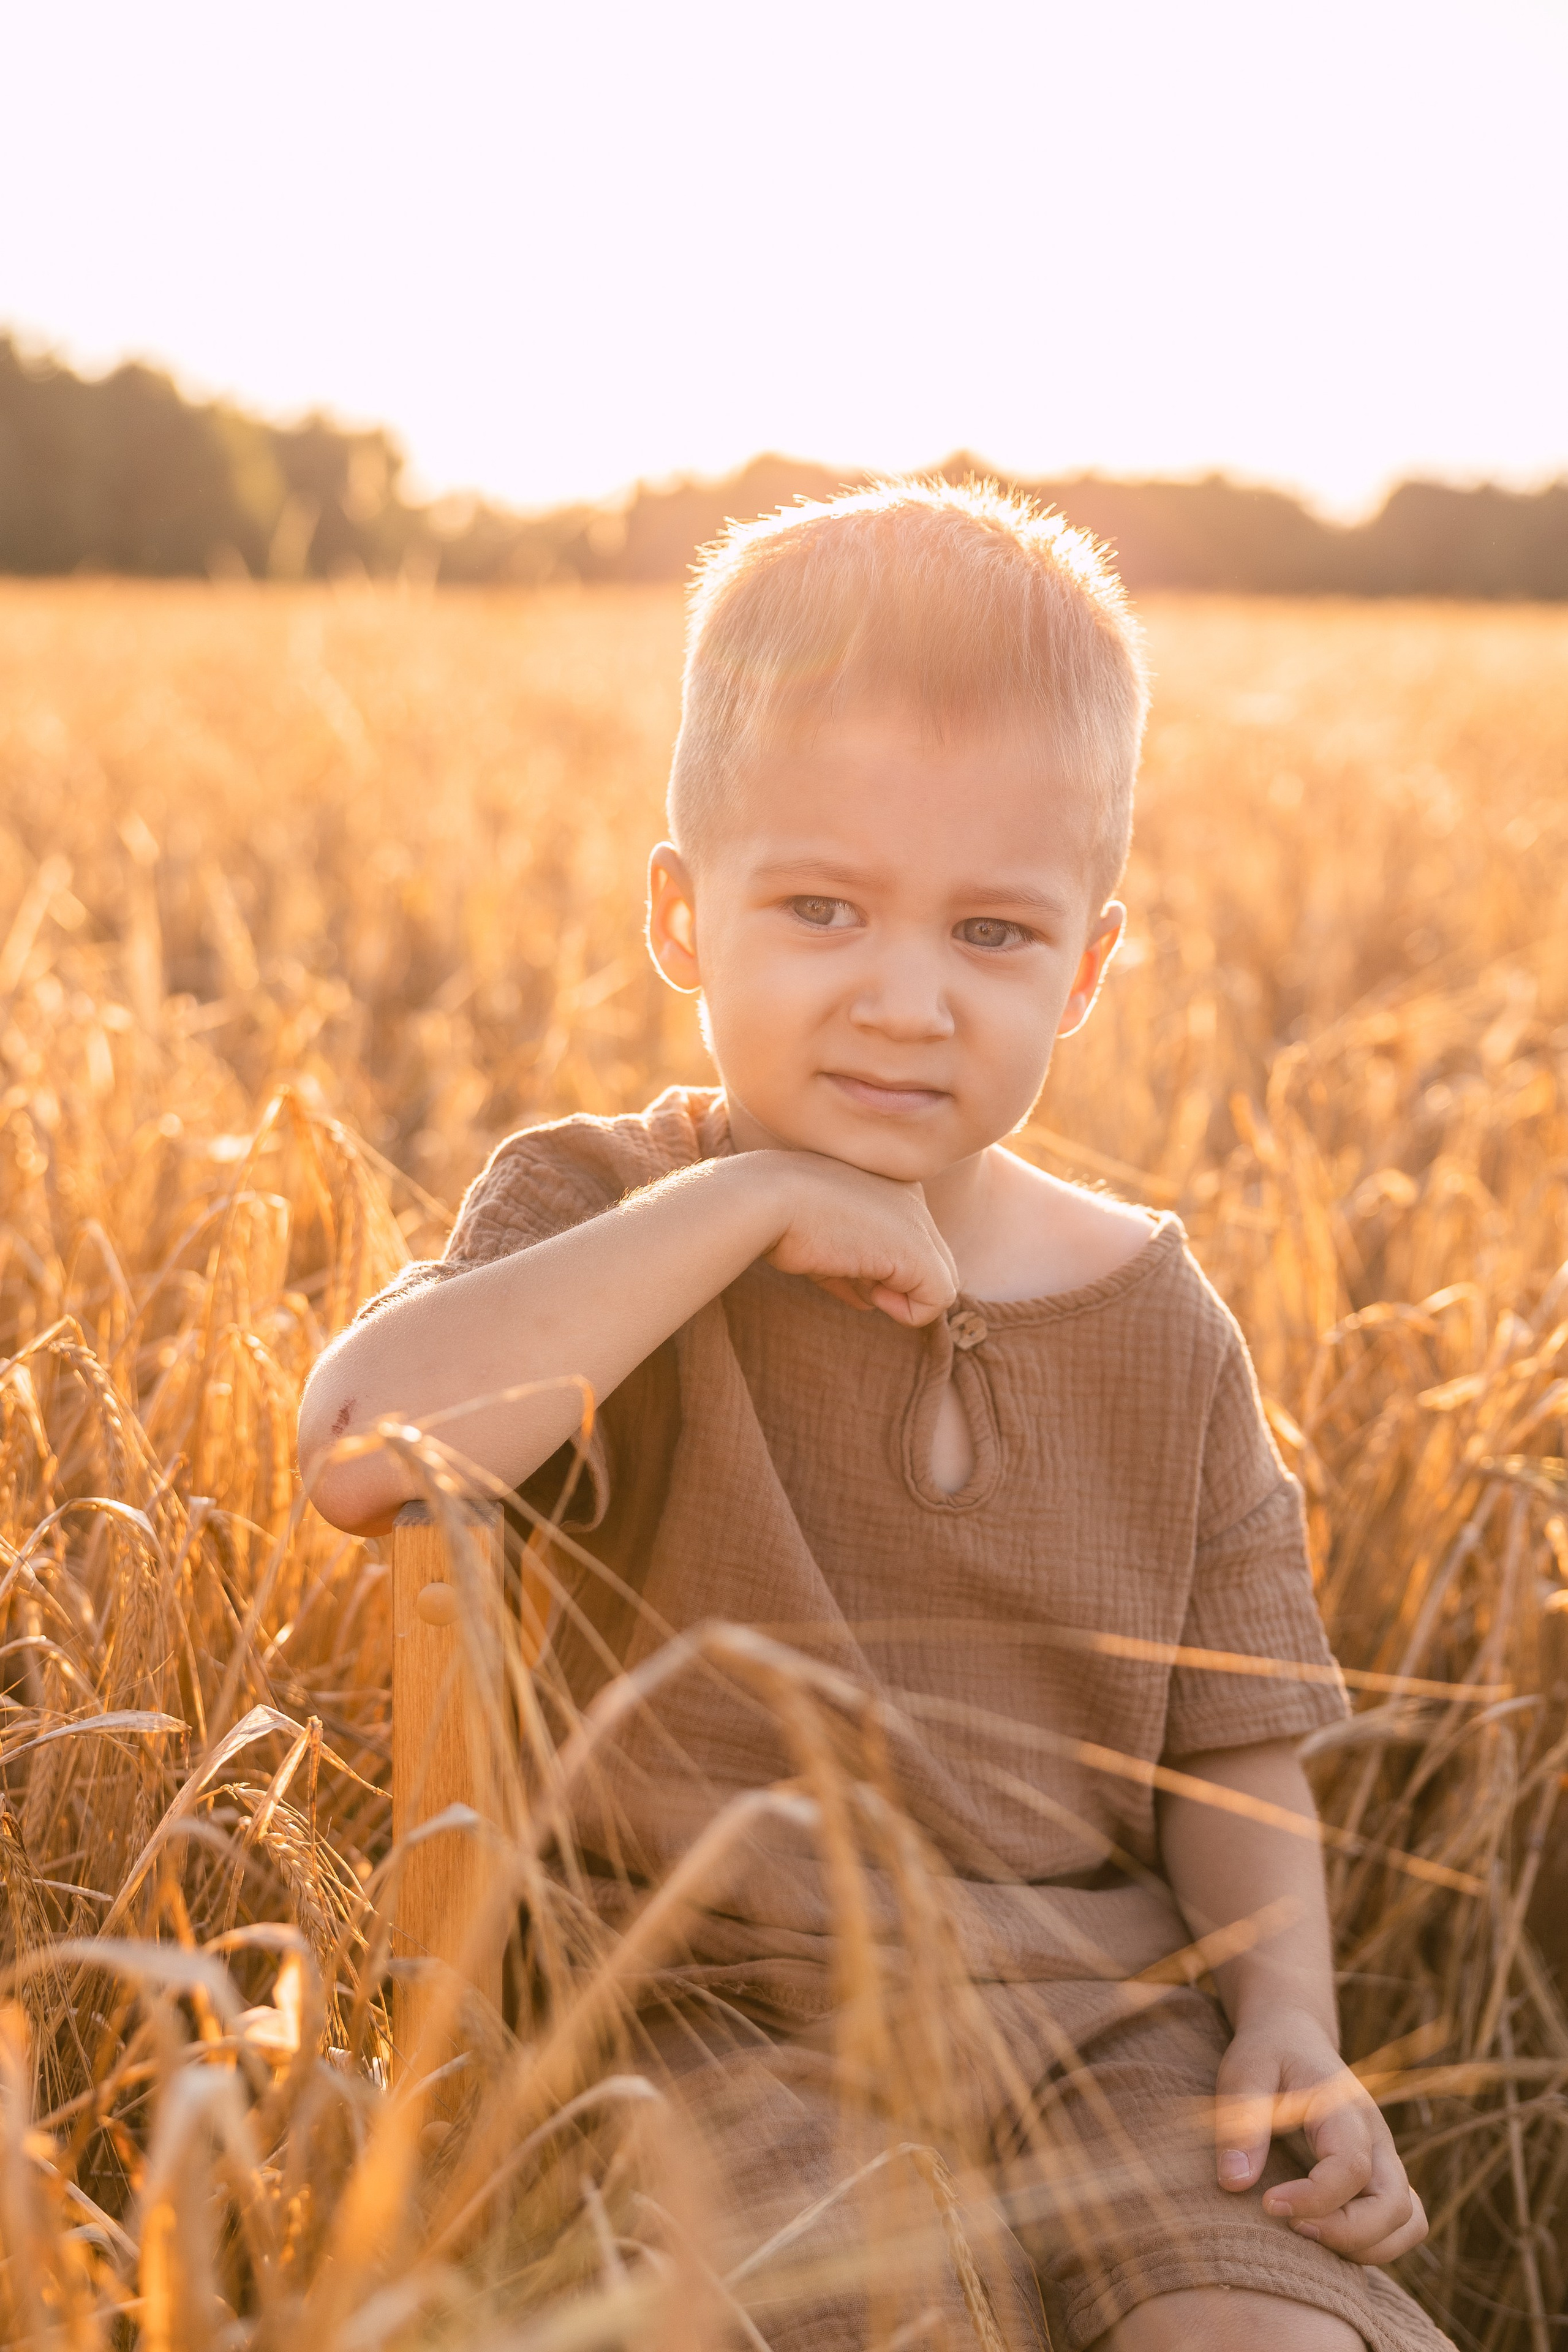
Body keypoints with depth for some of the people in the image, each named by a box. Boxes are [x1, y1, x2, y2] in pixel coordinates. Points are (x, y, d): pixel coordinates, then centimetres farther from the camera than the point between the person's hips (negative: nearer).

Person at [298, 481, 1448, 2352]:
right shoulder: (601, 1216, -5)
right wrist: (738, 1204, -24)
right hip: (738, 2019, -3)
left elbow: (1232, 1742, 11)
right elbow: (361, 1455, -26)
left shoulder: (1154, 1326, 4)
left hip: (1103, 2004, 3)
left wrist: (1289, 2019, -7)